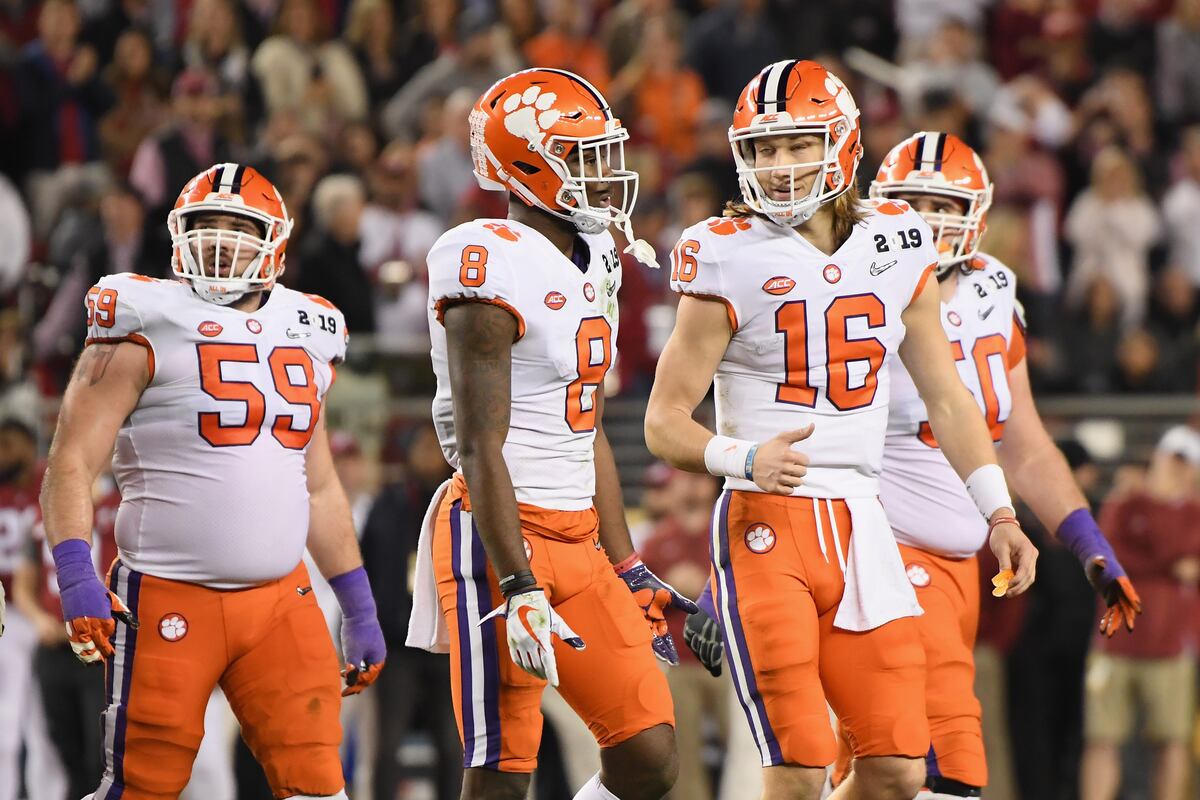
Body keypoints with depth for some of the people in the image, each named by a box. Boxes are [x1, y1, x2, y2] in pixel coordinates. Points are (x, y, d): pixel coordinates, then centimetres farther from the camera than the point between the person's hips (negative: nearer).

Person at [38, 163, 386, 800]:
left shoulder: (306, 335, 14)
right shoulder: (145, 327, -3)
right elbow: (72, 465, -8)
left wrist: (359, 609, 22)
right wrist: (76, 576, -22)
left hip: (280, 601, 4)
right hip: (168, 601, -4)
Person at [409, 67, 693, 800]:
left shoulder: (594, 265, 14)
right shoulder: (492, 265, -15)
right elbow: (481, 449, -18)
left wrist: (629, 569, 19)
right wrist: (519, 589, -23)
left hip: (577, 541, 9)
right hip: (502, 534, -9)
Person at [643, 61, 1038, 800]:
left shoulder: (897, 246, 8)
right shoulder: (732, 261, -6)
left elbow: (947, 398, 18)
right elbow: (665, 422, -5)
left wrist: (1001, 515, 12)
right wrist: (743, 458, -23)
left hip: (860, 528, 5)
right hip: (767, 525, -5)